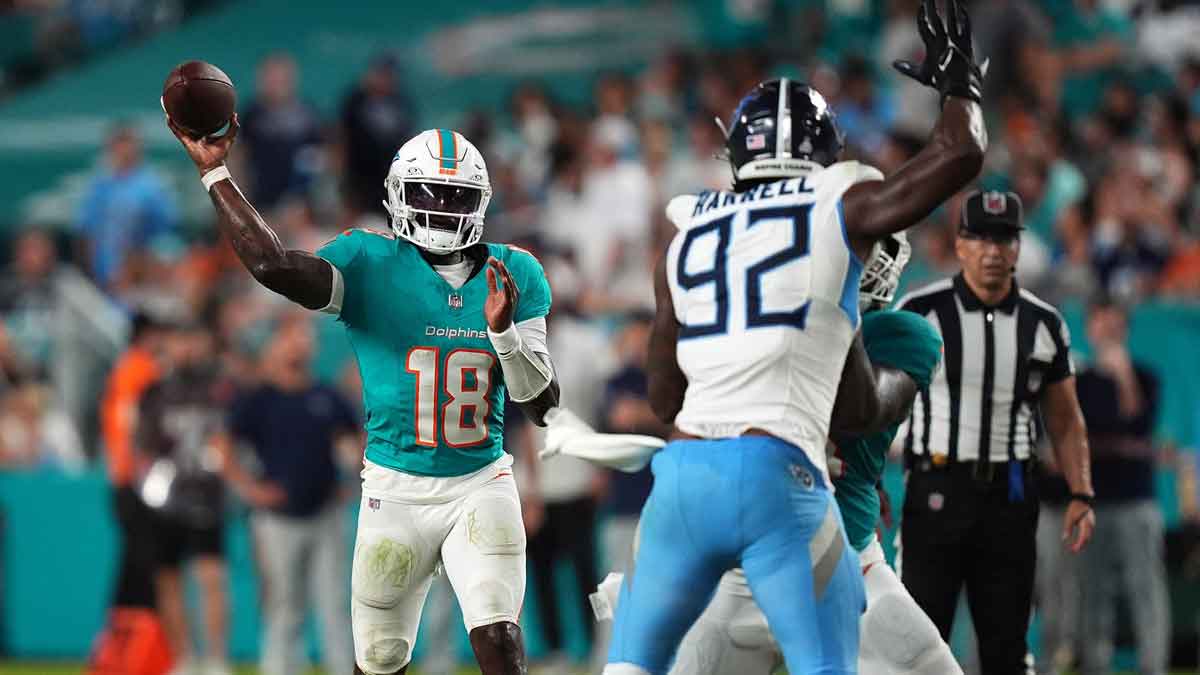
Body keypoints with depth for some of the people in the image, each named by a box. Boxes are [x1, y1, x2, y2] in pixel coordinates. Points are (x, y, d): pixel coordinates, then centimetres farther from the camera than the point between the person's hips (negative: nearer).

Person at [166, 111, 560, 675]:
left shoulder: (513, 275, 1)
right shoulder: (371, 265, -7)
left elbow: (543, 406, -1)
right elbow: (273, 266, -26)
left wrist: (504, 330, -18)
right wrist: (214, 172, -24)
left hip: (481, 486, 1)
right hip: (396, 494, -1)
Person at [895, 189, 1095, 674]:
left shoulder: (1043, 323, 7)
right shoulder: (921, 312, -3)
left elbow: (1065, 419, 13)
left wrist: (1081, 495, 4)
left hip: (1010, 494, 3)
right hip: (937, 489, -3)